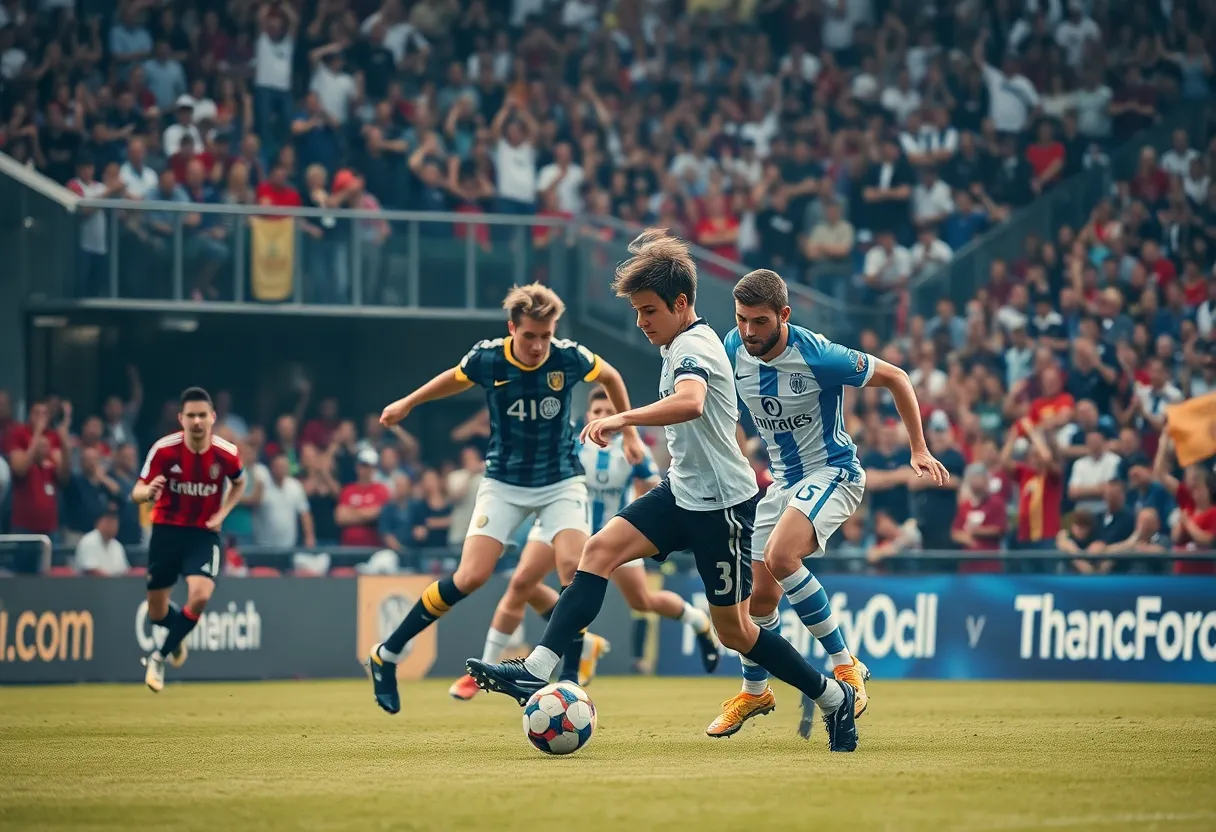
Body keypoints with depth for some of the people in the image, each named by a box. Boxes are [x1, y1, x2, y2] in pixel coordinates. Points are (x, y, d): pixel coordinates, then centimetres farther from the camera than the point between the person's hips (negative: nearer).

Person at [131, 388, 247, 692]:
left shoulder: (226, 453, -12)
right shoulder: (164, 449, -16)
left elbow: (239, 483, 11)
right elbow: (137, 492, -13)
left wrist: (222, 513, -4)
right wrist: (148, 492, -37)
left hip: (204, 533, 0)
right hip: (166, 531, 0)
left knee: (200, 595, -25)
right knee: (156, 613, 6)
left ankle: (159, 657, -4)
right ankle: (179, 637, 45)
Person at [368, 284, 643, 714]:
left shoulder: (569, 357, -14)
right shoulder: (487, 359, -15)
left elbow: (610, 377, 8)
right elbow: (455, 379, 10)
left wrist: (629, 432, 14)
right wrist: (408, 403, 19)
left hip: (561, 481, 1)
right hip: (504, 481, -1)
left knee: (574, 568, -23)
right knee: (471, 576, -13)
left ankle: (571, 676, -9)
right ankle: (387, 655, 1)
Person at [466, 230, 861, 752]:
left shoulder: (693, 346, -18)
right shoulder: (682, 345, 12)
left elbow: (690, 403, -41)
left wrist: (624, 419, -42)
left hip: (721, 502, -9)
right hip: (683, 491, 9)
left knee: (733, 630, -1)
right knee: (601, 549, -9)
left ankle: (833, 698, 17)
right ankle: (537, 671, -18)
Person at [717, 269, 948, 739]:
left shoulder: (818, 356, -25)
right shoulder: (734, 350, -8)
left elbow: (895, 378, -11)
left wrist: (919, 449, -9)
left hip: (833, 472, -7)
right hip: (782, 479, 7)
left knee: (779, 558, -31)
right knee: (762, 594, 10)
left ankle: (845, 666, -19)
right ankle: (754, 691, 35)